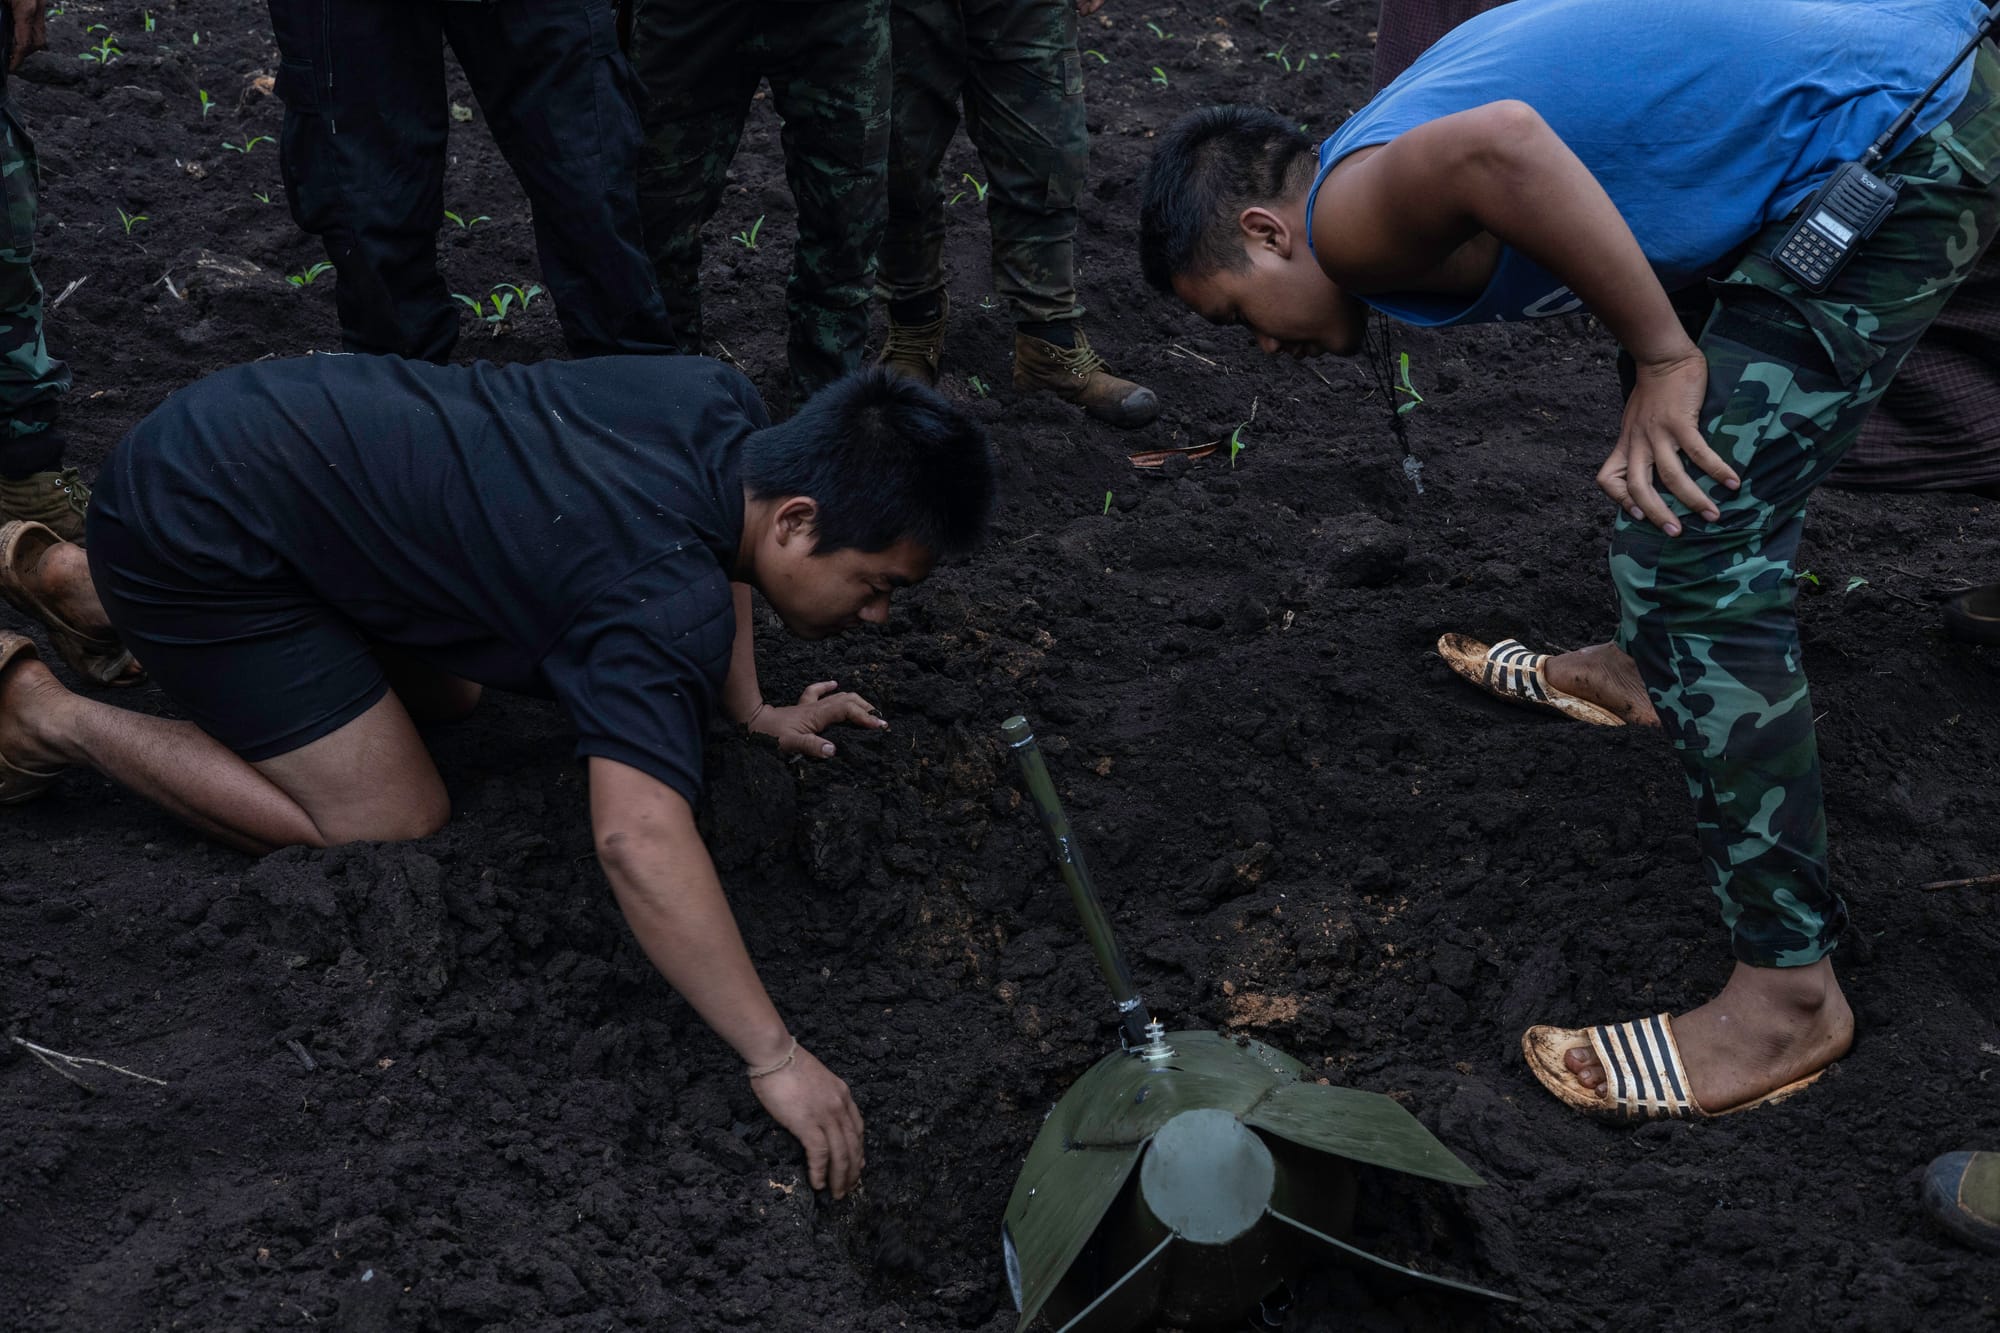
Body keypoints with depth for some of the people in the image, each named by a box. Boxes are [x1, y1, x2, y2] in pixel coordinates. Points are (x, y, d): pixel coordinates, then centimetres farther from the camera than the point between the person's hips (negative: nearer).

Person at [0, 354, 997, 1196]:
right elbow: (638, 841, -44)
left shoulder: (726, 406, -4)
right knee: (385, 832, -9)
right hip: (195, 529, -9)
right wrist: (776, 1060, -39)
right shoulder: (665, 604, -30)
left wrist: (753, 710, 16)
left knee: (446, 696, 24)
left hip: (256, 420, 9)